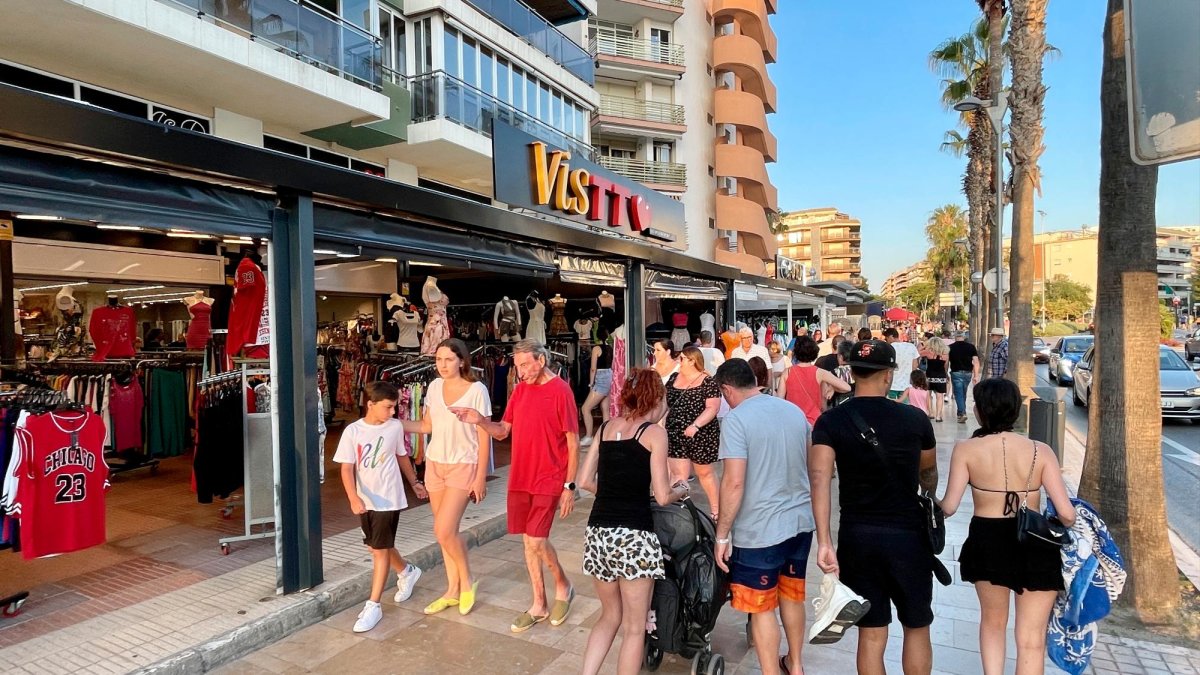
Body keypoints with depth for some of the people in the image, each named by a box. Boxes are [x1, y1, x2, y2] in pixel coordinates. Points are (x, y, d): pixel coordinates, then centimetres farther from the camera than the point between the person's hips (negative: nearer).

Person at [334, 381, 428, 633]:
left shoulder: (395, 427, -6)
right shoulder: (352, 431, -10)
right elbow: (347, 468, -12)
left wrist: (414, 482, 19)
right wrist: (354, 498, -26)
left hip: (388, 498, -2)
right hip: (365, 500, 3)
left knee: (380, 549, -2)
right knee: (377, 546, 18)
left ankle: (373, 605, 8)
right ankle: (407, 571, 44)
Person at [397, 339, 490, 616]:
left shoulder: (477, 390, -14)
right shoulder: (434, 387, 1)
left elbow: (484, 437, -11)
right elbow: (427, 425, 11)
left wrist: (481, 477, -12)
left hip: (463, 467, -5)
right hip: (435, 464, 5)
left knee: (444, 530, -12)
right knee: (446, 530, 11)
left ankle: (467, 582, 13)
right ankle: (453, 590, 26)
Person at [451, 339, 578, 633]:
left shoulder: (561, 391, -13)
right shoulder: (520, 390, 7)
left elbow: (573, 443, -11)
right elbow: (503, 432, 10)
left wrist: (569, 487, -12)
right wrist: (480, 420, -10)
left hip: (549, 480, -6)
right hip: (520, 479, 6)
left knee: (536, 541, -9)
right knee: (529, 541, 12)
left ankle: (563, 585, 20)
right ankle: (539, 605, 27)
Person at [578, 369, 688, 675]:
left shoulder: (605, 428, 10)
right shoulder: (654, 433, -5)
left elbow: (585, 480, 11)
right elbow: (662, 497, -7)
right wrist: (681, 490, 12)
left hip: (597, 533, 6)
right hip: (633, 535, -6)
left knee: (610, 616, 24)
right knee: (634, 628, 11)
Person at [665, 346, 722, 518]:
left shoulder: (708, 382, -11)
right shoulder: (674, 378, 6)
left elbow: (713, 408, -18)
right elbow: (665, 402, 14)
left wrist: (695, 425, -28)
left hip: (701, 437, -4)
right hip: (675, 436, 4)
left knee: (705, 473, 13)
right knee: (679, 475, 2)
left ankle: (715, 509, 32)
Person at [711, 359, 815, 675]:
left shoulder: (736, 419, -16)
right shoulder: (794, 410, 5)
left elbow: (734, 483, -22)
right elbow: (811, 465, 16)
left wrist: (721, 535, -13)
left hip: (760, 531, -7)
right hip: (801, 522, 7)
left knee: (762, 608, 9)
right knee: (792, 596, 24)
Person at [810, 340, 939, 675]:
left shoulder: (830, 421, -8)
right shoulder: (914, 418, -7)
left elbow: (820, 480, -20)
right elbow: (929, 475, 9)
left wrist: (824, 542, -20)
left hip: (856, 536, 1)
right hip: (907, 534, -1)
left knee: (871, 633, 13)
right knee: (917, 628, 20)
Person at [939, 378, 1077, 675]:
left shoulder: (966, 449, -9)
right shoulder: (1040, 451, -6)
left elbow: (949, 507, -13)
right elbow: (1066, 514, -10)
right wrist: (1063, 525, 13)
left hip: (987, 543, 0)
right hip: (1036, 546, 1)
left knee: (993, 621, 26)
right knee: (1031, 639, 13)